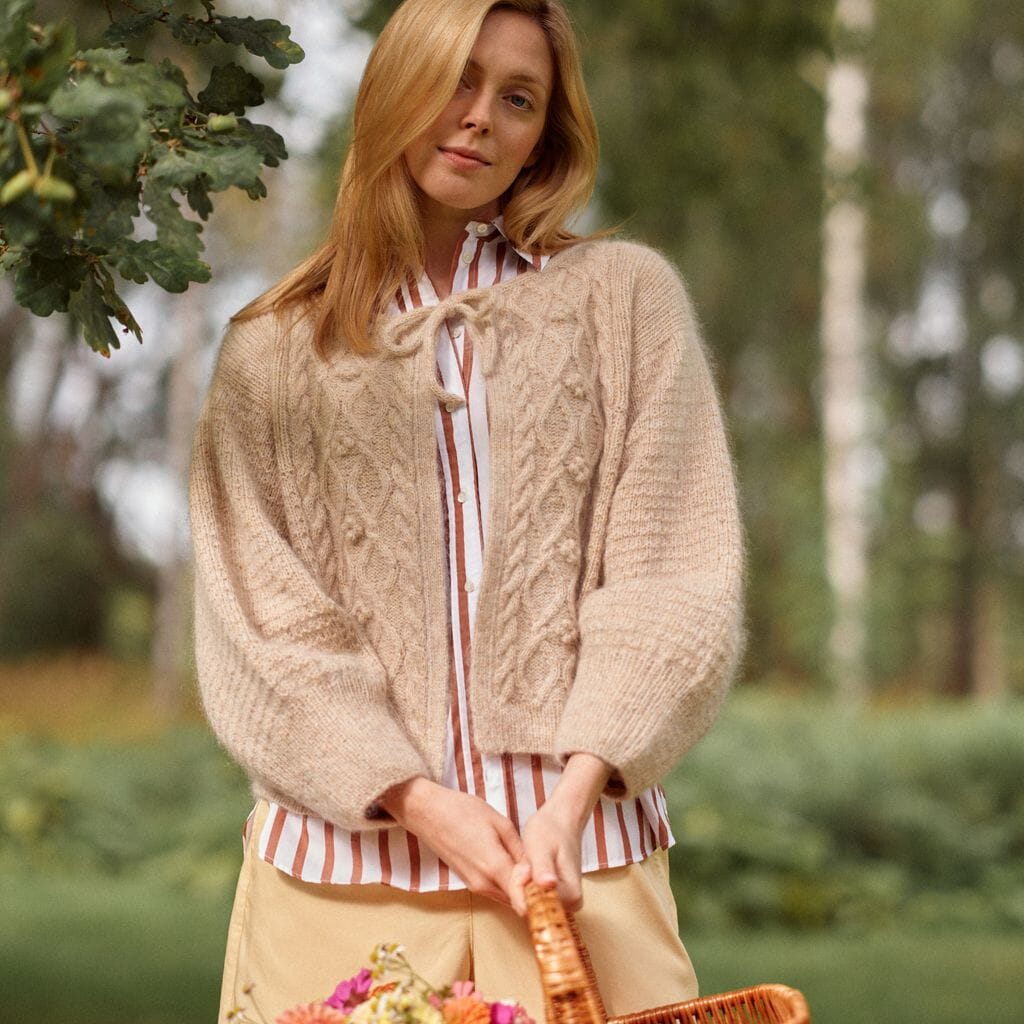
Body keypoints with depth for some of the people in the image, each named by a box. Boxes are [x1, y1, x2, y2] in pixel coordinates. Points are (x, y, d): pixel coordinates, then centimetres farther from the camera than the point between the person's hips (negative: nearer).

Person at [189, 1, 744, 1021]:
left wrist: (577, 789, -12)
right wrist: (416, 799, -10)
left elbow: (674, 570, 1)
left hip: (578, 843, 0)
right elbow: (258, 616, 2)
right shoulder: (273, 352, 10)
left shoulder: (625, 296, 9)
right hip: (346, 851, 1)